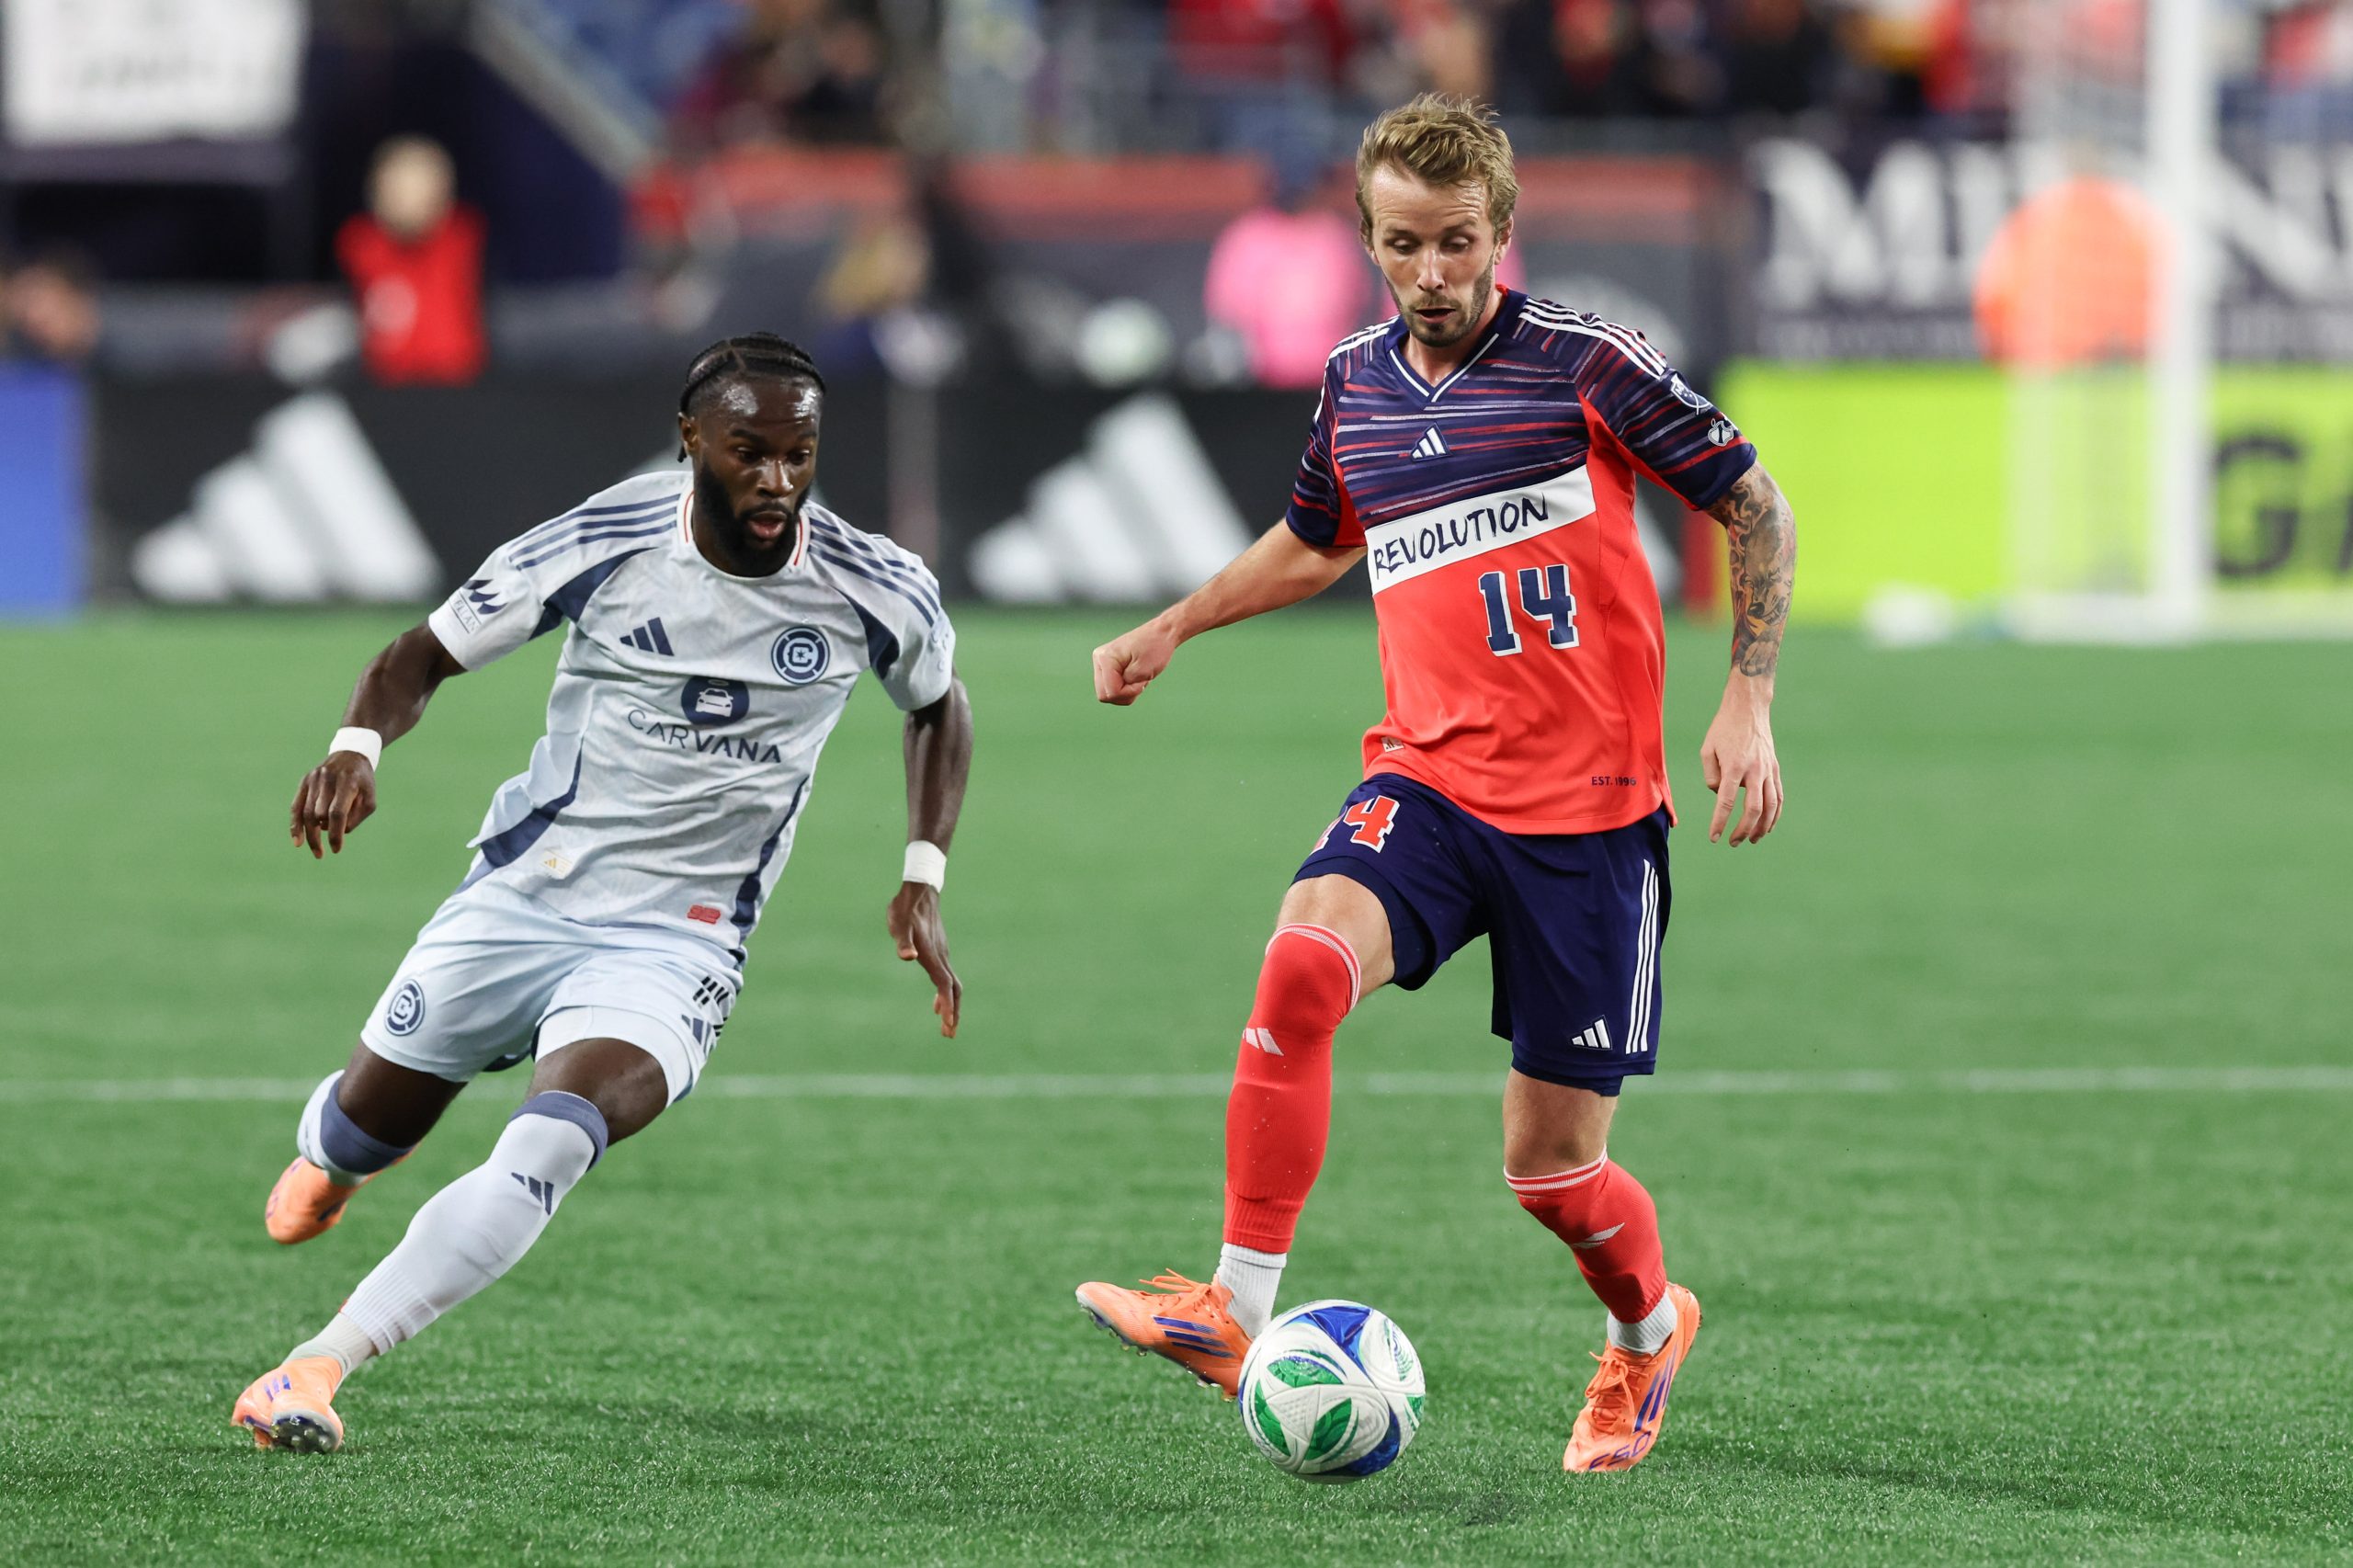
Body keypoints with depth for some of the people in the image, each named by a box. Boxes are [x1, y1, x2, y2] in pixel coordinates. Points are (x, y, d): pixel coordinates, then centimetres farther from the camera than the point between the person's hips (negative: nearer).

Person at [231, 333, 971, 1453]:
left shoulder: (877, 594, -9)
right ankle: (332, 1151, 55)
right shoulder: (601, 547, -13)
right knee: (369, 1127, 14)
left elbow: (938, 705, 14)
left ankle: (318, 1367, -29)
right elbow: (427, 655, -1)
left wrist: (923, 879, 3)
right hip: (522, 894, 1)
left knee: (552, 1144, -28)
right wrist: (357, 745, -22)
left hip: (675, 943, -1)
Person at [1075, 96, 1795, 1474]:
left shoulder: (1586, 362, -7)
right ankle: (1239, 1315, -26)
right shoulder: (1356, 382, 8)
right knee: (1303, 963, -29)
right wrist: (1171, 631, 25)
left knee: (1553, 1168, 1)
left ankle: (1650, 1329, 35)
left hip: (1589, 809, -3)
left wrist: (1749, 706, -7)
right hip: (1429, 779, 3)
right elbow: (1316, 542, 30)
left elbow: (1756, 509, 1)